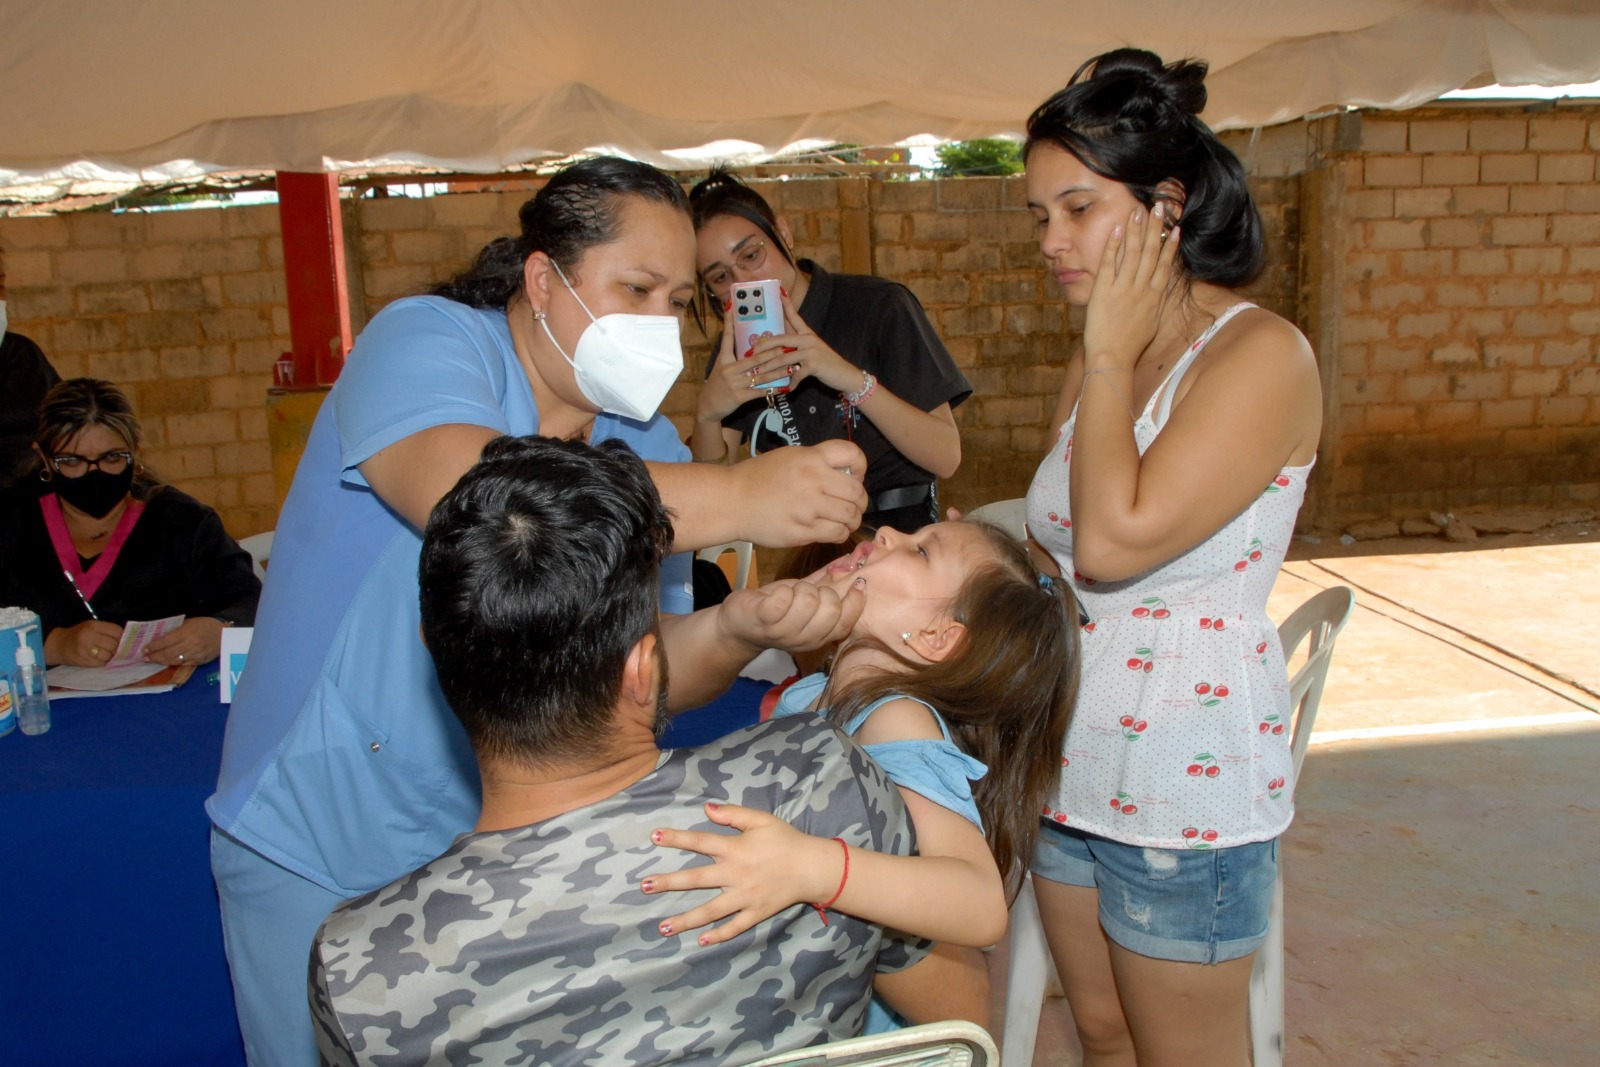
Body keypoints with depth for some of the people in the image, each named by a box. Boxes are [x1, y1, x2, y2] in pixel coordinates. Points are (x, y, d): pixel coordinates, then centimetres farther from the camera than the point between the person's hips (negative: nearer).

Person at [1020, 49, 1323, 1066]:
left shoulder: (1262, 354, -17)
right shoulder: (1100, 362, 8)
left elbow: (1116, 539, -28)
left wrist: (1111, 354, -17)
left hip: (1187, 780, -7)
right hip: (1070, 757, 7)